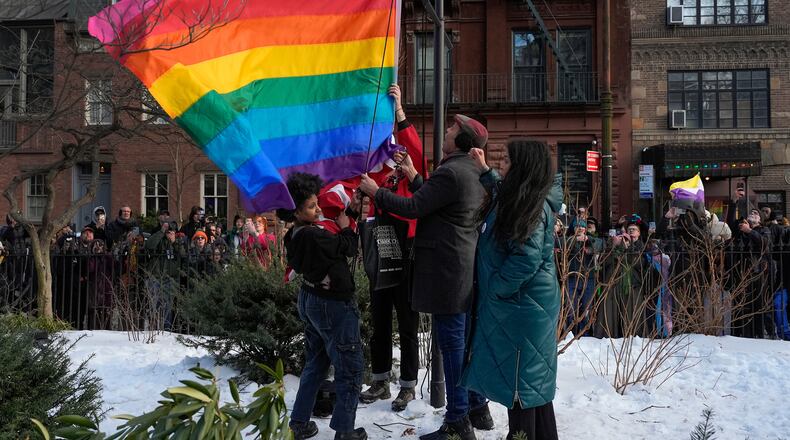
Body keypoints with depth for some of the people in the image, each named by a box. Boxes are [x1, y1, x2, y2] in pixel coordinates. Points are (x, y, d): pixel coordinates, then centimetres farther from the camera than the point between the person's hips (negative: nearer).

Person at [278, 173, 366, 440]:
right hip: (333, 306, -9)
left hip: (310, 301, 9)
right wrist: (346, 227, 3)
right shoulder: (313, 236, -27)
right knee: (350, 368, 4)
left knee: (315, 364, 21)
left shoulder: (294, 237, 0)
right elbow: (349, 248, -16)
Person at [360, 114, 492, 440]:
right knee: (467, 339, 16)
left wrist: (376, 192, -4)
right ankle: (477, 409, 27)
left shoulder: (450, 172, -17)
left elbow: (413, 208, -17)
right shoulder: (474, 172, 14)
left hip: (447, 270, -10)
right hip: (468, 268, 10)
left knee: (452, 343, -3)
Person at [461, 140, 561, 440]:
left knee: (519, 378, 1)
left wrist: (494, 289, -17)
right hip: (515, 303, 9)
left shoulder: (533, 206, -19)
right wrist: (484, 170, 23)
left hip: (521, 305, -9)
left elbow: (527, 258, -27)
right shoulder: (519, 198, 9)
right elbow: (501, 191, 34)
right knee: (530, 377, 17)